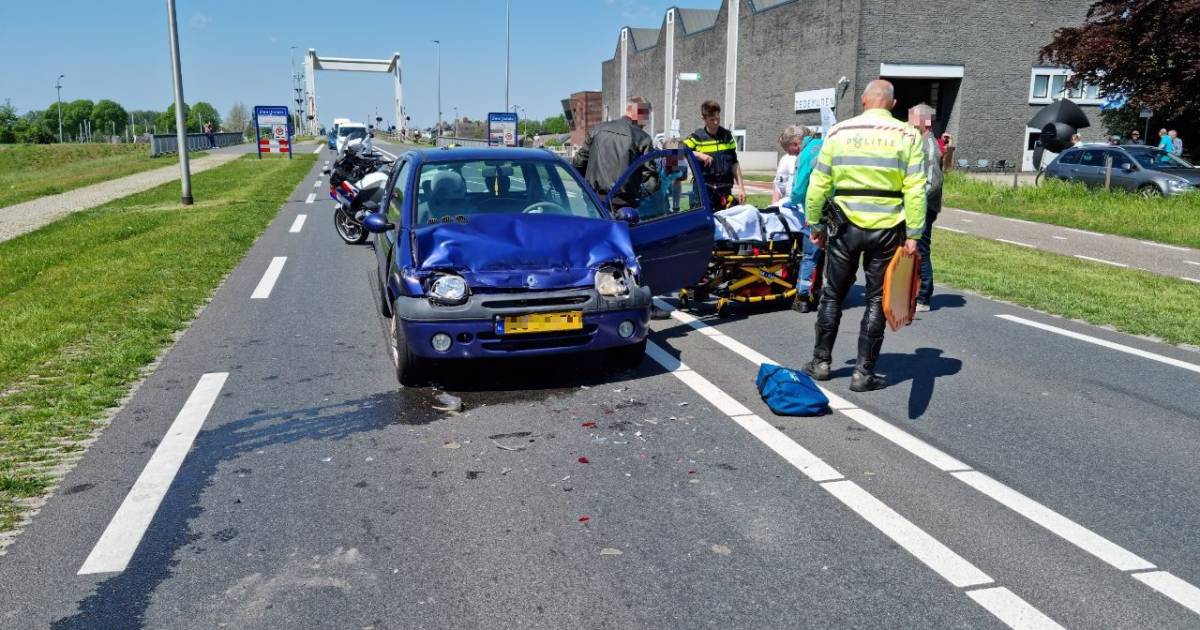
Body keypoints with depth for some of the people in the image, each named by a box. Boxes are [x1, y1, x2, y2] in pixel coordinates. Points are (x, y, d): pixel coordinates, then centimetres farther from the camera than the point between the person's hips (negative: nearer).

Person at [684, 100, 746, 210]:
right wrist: (698, 154, -20)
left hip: (725, 192, 3)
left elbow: (734, 163, 12)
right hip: (703, 191, -3)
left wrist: (741, 187, 8)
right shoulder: (697, 137, -1)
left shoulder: (727, 136, 9)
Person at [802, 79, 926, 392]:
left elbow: (818, 185, 2)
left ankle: (821, 361, 22)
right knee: (876, 301, 7)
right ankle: (864, 373, 10)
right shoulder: (907, 135, -1)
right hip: (887, 229, -1)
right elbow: (915, 190, -8)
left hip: (845, 226, 1)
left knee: (833, 295, 15)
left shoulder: (839, 132, 2)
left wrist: (815, 224, 11)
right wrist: (913, 235, -7)